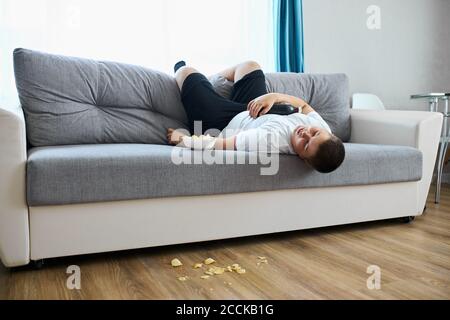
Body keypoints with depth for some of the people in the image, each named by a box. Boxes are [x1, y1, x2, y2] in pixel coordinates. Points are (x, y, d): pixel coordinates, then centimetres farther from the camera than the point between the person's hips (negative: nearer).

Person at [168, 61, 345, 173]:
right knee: (250, 65, 22)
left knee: (186, 71, 10)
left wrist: (183, 139, -26)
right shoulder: (322, 128, -27)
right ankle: (210, 79, 51)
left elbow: (215, 144, -40)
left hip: (223, 124, -5)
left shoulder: (271, 141, -50)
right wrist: (274, 96, -20)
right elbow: (304, 105, -5)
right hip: (248, 114, 6)